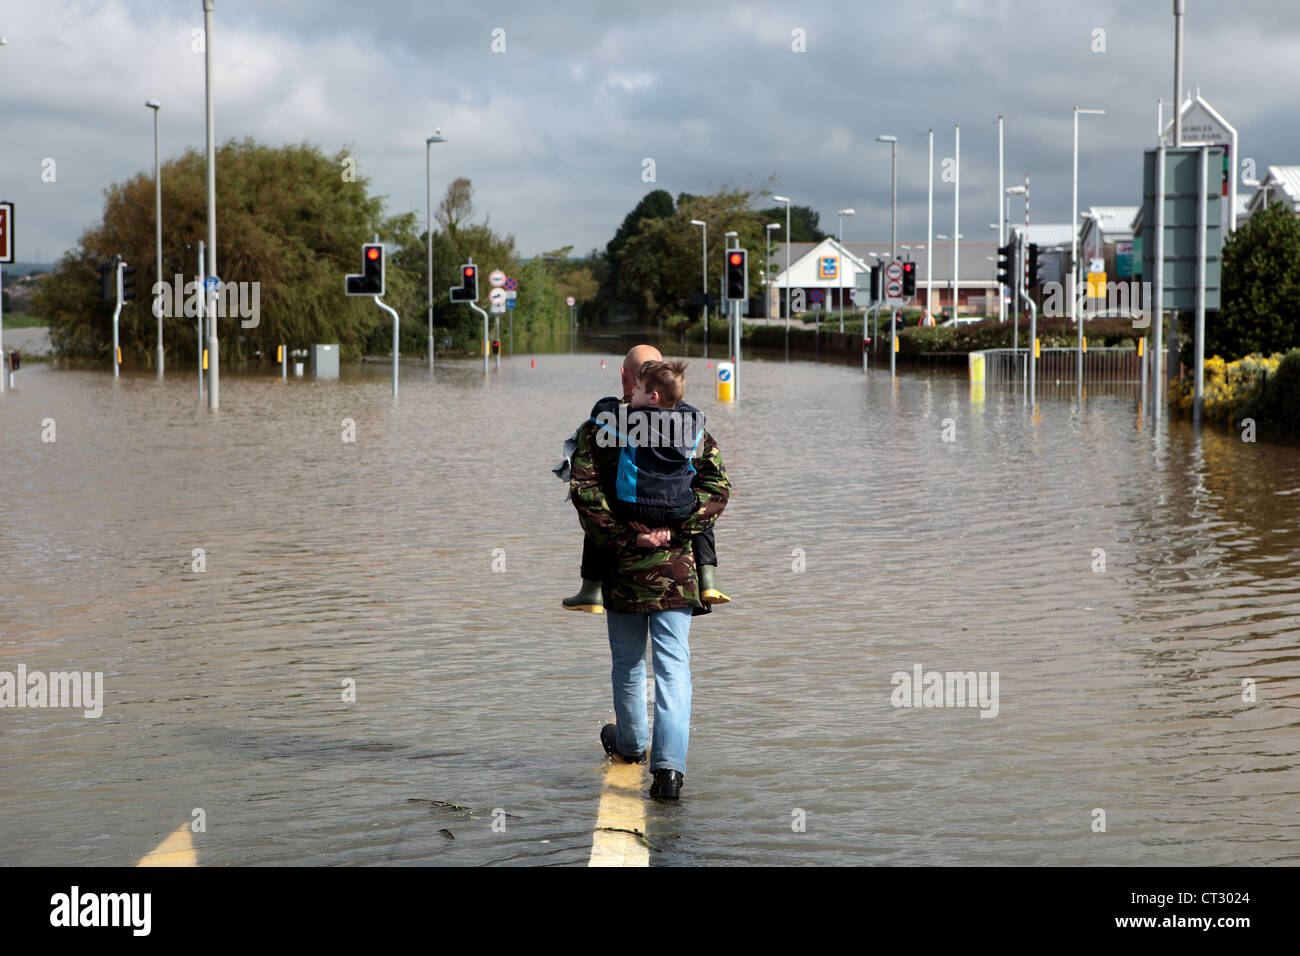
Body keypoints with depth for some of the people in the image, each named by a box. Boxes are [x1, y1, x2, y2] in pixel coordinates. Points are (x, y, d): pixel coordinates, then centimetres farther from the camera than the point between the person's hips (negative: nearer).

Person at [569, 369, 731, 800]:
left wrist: (625, 537, -13)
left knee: (627, 663, 18)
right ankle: (669, 765, -14)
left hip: (622, 566, 0)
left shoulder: (598, 428, -3)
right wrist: (675, 530, -12)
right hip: (675, 566, 0)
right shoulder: (694, 429, 2)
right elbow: (718, 488, -6)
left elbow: (584, 491, -14)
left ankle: (630, 742, 40)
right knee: (673, 666, -1)